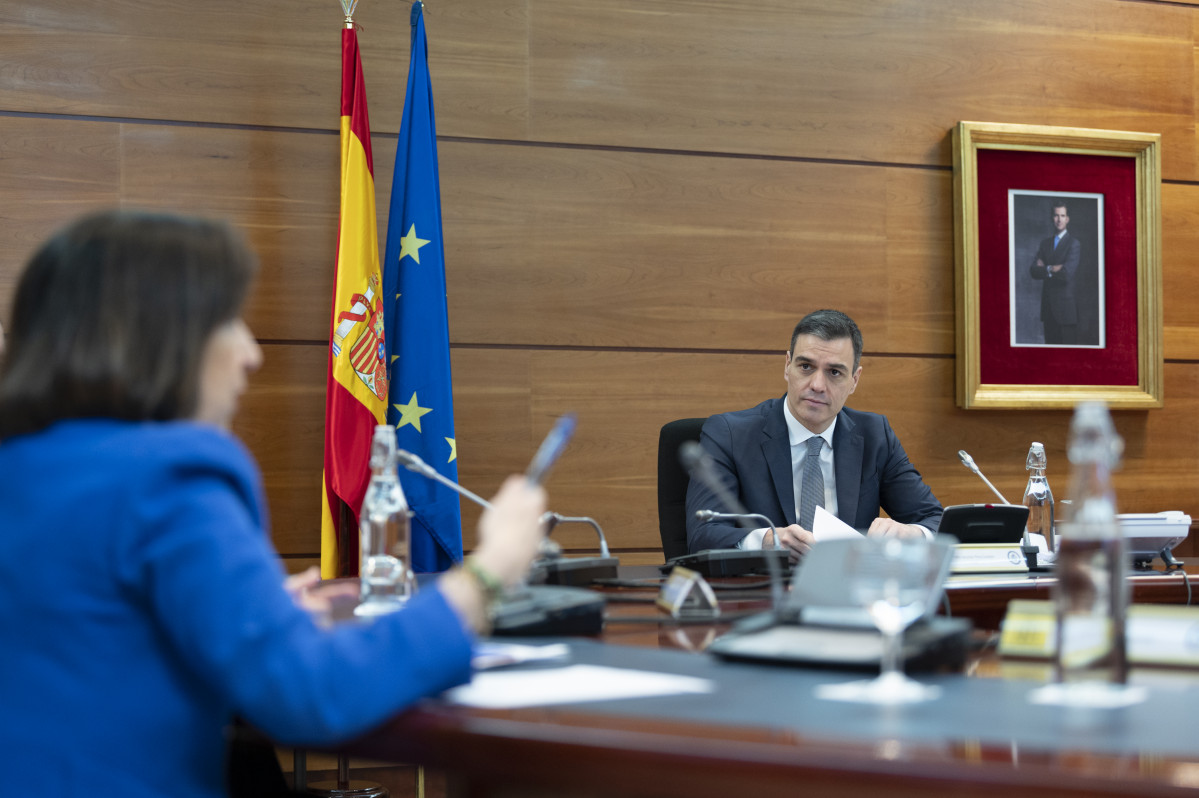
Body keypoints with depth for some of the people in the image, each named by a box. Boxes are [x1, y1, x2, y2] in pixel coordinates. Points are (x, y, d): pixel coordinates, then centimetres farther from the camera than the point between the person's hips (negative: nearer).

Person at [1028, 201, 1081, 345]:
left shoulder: (1074, 244, -4)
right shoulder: (1045, 244, 15)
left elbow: (1067, 273, -17)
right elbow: (1033, 271, 5)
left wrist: (1045, 269, -5)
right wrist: (1051, 269, -10)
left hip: (1066, 306, -6)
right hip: (1048, 307, 6)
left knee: (1068, 343, -6)